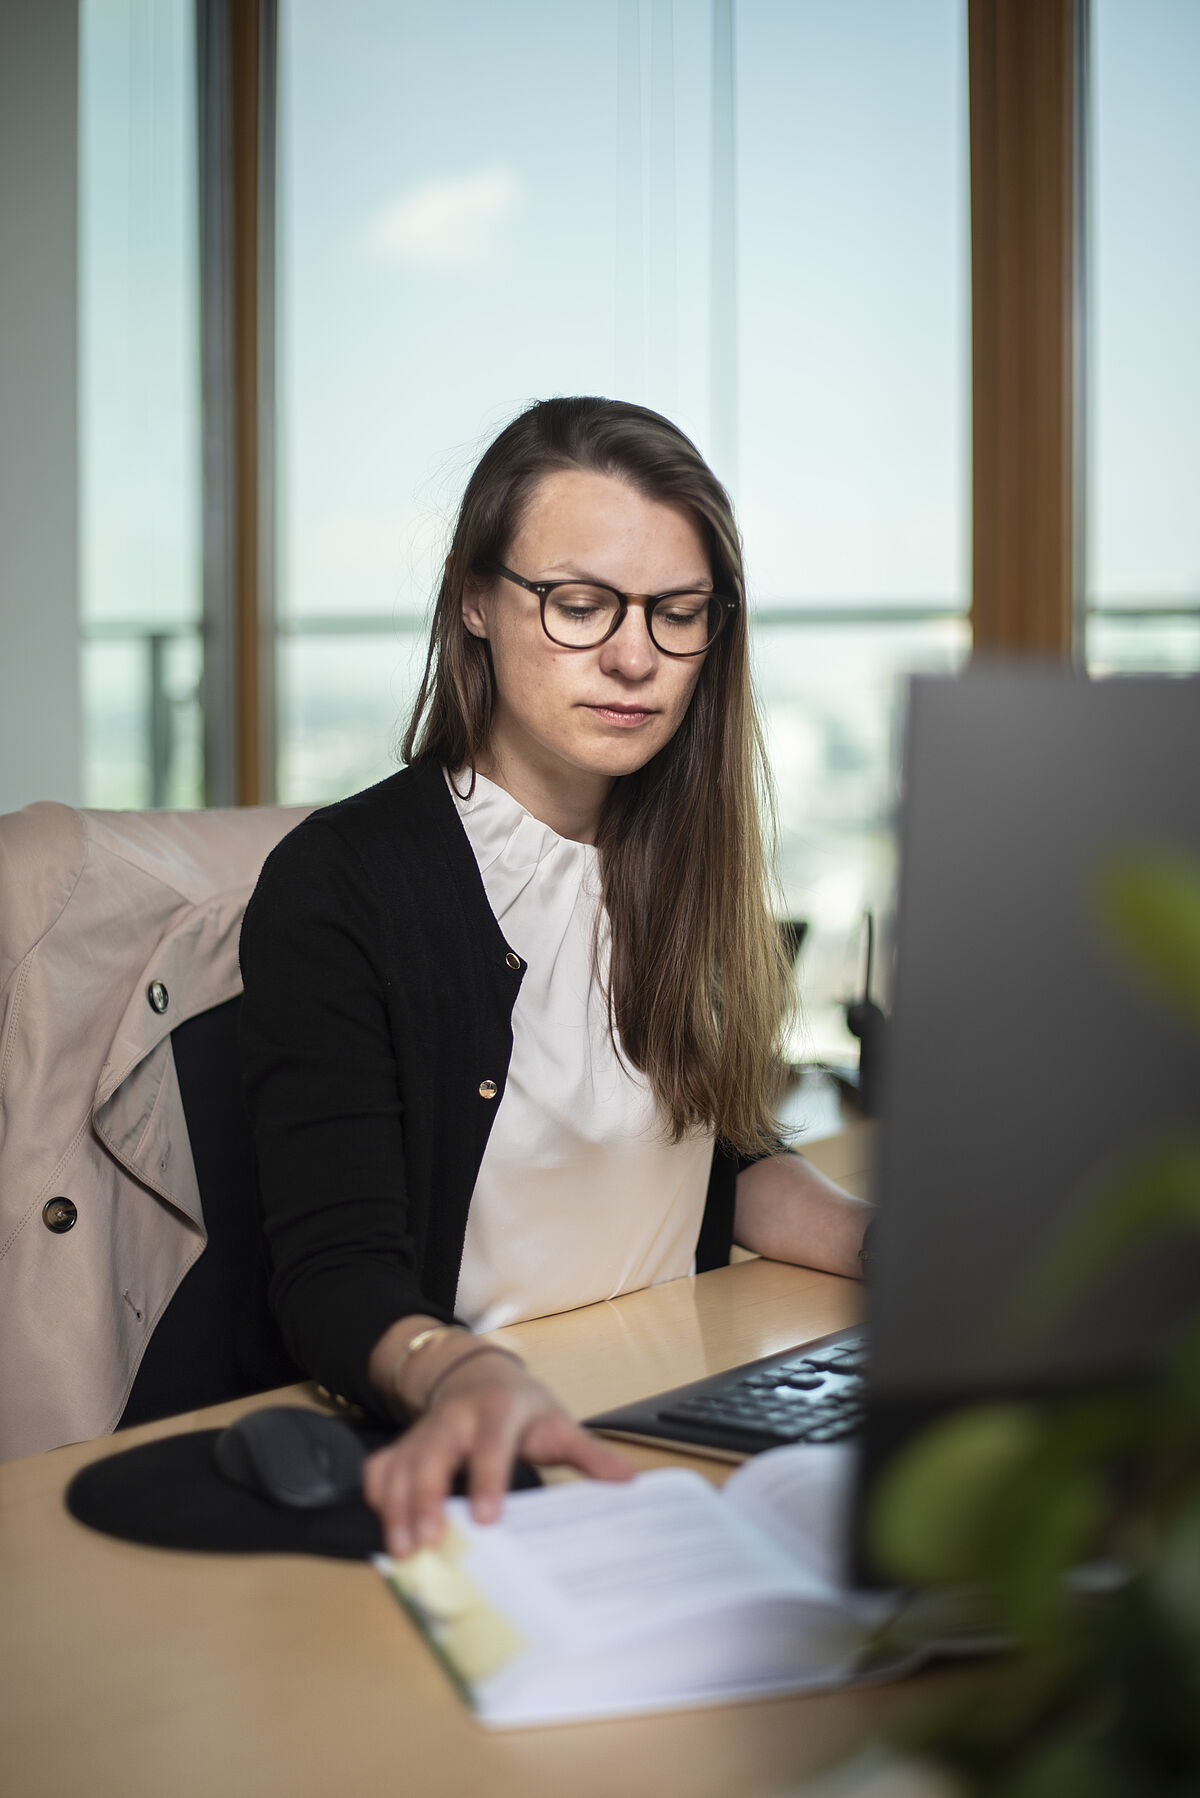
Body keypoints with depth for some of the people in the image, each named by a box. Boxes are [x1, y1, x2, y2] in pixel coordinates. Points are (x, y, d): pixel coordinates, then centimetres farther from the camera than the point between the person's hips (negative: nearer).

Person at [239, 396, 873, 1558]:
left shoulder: (683, 858, 10)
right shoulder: (335, 885, -10)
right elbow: (336, 1271, -16)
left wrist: (881, 1239, -1)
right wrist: (462, 1376, -37)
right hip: (453, 1463, -5)